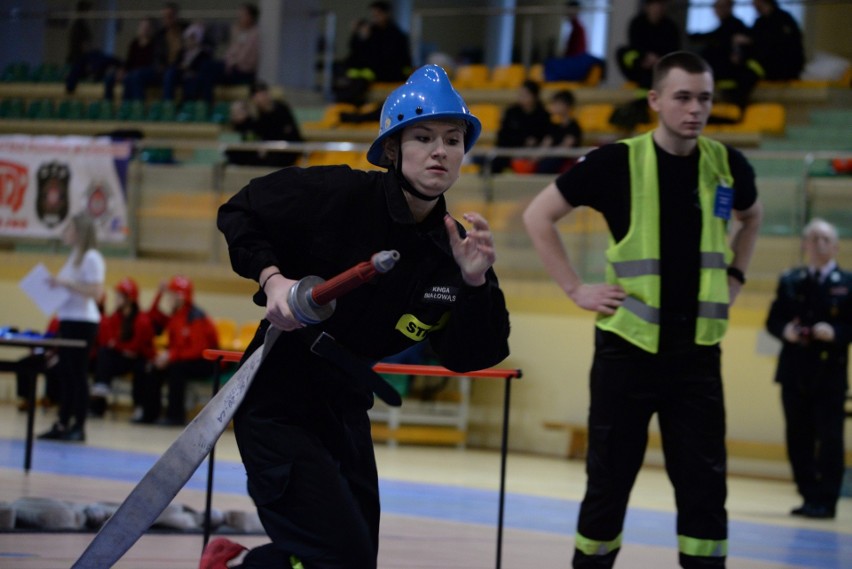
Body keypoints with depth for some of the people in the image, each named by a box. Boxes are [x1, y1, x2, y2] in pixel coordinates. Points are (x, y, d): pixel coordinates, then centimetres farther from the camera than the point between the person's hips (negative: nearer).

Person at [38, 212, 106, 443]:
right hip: (68, 321, 9)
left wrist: (66, 284, -21)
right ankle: (62, 424, 12)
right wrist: (56, 285, 5)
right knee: (66, 374, 9)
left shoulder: (91, 258, -11)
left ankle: (79, 428, -2)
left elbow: (96, 292, -20)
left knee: (78, 374, -6)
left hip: (82, 323, -9)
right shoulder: (74, 257, 17)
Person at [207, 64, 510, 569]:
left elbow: (469, 356, -5)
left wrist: (477, 284, -21)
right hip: (278, 407, -7)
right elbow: (240, 213, -6)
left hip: (345, 411, 7)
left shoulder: (452, 248, -3)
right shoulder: (338, 195, -18)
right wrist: (271, 277, -22)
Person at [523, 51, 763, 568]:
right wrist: (576, 288, -3)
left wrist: (735, 276, 13)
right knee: (609, 482, 5)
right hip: (628, 346, -2)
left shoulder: (727, 166, 1)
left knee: (705, 486, 0)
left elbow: (751, 217, 25)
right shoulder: (618, 163, -9)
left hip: (698, 352, 2)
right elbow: (539, 215, 1)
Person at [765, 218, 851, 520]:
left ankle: (825, 501, -2)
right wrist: (784, 330, -11)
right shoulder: (789, 281, 11)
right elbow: (773, 320, 10)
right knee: (798, 439, 6)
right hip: (795, 373, 4)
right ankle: (810, 497, 14)